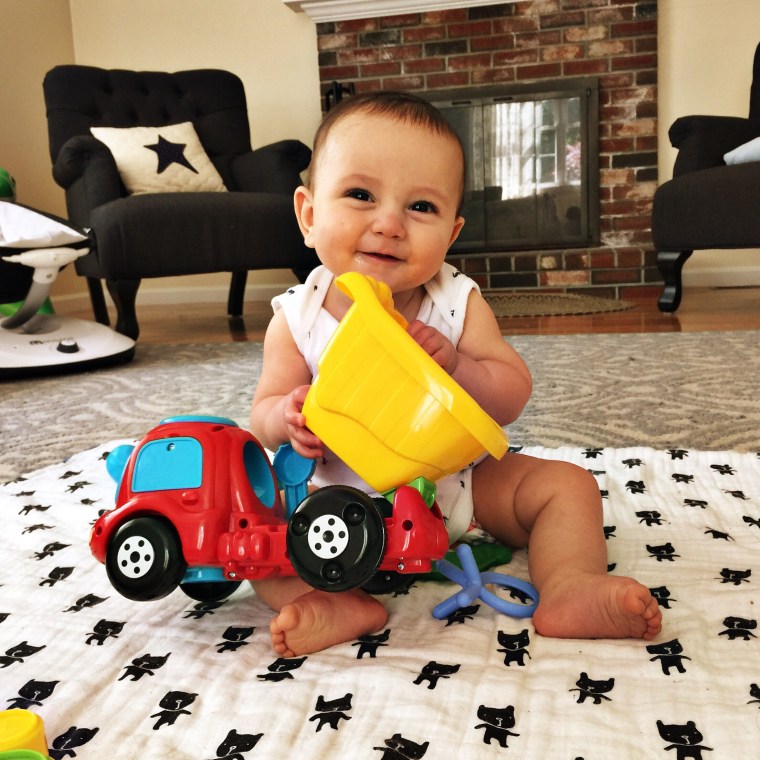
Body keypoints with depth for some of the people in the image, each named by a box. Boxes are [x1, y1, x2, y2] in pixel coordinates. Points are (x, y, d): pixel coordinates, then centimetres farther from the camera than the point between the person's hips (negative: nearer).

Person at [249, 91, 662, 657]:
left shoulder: (458, 304, -12)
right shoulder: (297, 318, -13)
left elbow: (513, 397, -14)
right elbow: (264, 411, -6)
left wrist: (457, 365, -34)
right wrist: (289, 418, -31)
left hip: (459, 487, 1)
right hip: (341, 501, 0)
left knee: (566, 484, -9)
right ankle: (338, 605, -31)